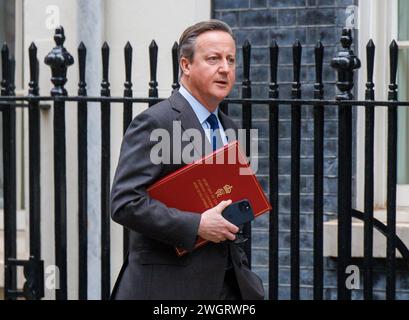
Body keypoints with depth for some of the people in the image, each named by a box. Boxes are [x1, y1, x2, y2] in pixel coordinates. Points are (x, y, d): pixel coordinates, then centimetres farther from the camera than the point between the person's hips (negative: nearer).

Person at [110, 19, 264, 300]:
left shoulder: (228, 129, 14)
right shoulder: (155, 123, -13)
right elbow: (125, 203, -21)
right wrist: (197, 225, -23)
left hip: (227, 281, 7)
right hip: (170, 284, -7)